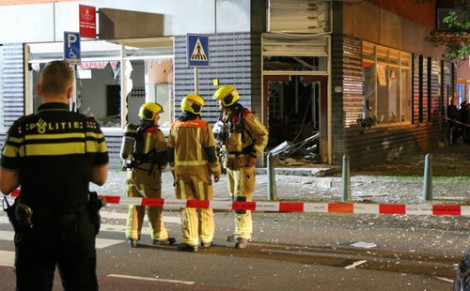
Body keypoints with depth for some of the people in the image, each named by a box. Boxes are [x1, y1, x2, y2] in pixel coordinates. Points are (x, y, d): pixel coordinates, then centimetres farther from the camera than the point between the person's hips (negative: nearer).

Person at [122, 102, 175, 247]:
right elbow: (163, 155, -10)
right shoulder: (155, 132, -8)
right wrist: (160, 167, 8)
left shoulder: (134, 131, 13)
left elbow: (125, 153, 16)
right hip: (148, 174, -6)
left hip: (132, 172, 6)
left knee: (135, 205, 11)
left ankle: (132, 235, 9)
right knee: (154, 206, 2)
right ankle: (159, 236, 9)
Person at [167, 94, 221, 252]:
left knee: (186, 207, 6)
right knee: (204, 206, 10)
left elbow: (171, 153, 9)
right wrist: (216, 171, 2)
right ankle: (206, 239, 18)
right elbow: (210, 151, -8)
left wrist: (174, 171, 19)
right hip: (200, 171, -3)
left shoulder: (174, 127, 4)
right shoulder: (204, 127, -8)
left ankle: (190, 241, 4)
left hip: (181, 171, 3)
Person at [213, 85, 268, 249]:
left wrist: (254, 155, -16)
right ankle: (243, 231, 23)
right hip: (229, 162, 8)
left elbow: (262, 135, -13)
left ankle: (243, 234, -5)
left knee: (242, 199, -9)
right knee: (235, 198, 13)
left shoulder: (245, 116, -16)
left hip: (243, 163, -8)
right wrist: (224, 155, 13)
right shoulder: (224, 117, 8)